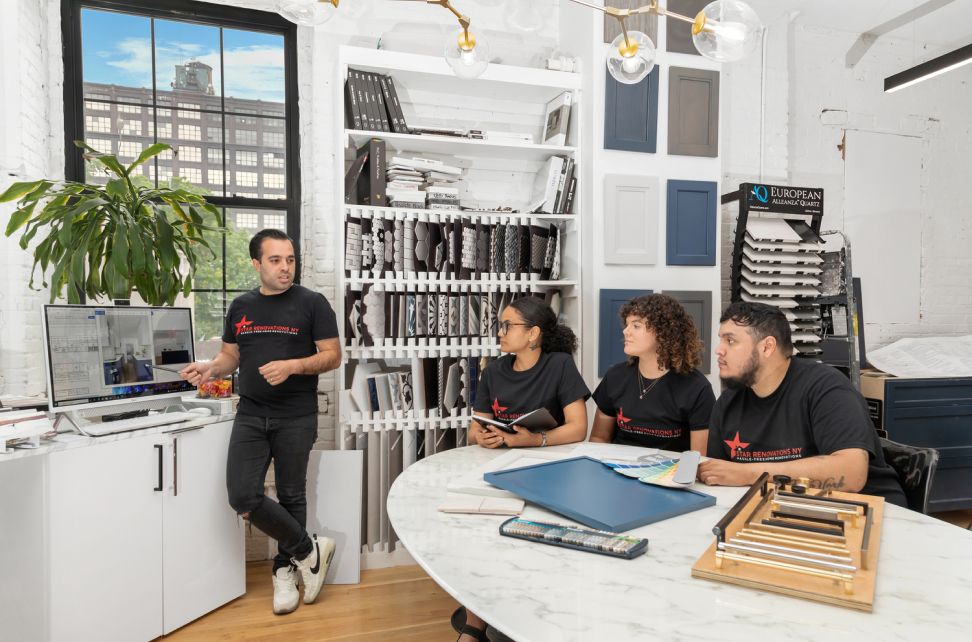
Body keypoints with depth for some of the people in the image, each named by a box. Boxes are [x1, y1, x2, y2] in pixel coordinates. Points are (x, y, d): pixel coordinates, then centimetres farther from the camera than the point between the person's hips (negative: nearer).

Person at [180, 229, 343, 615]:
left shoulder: (312, 303, -5)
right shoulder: (241, 307, 10)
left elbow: (333, 356, -6)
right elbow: (231, 356, 16)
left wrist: (292, 366, -23)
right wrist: (209, 368, -6)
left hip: (296, 418, -4)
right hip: (251, 414, 4)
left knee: (291, 496, 8)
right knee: (243, 496, -5)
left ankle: (285, 569, 31)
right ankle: (309, 550, 14)